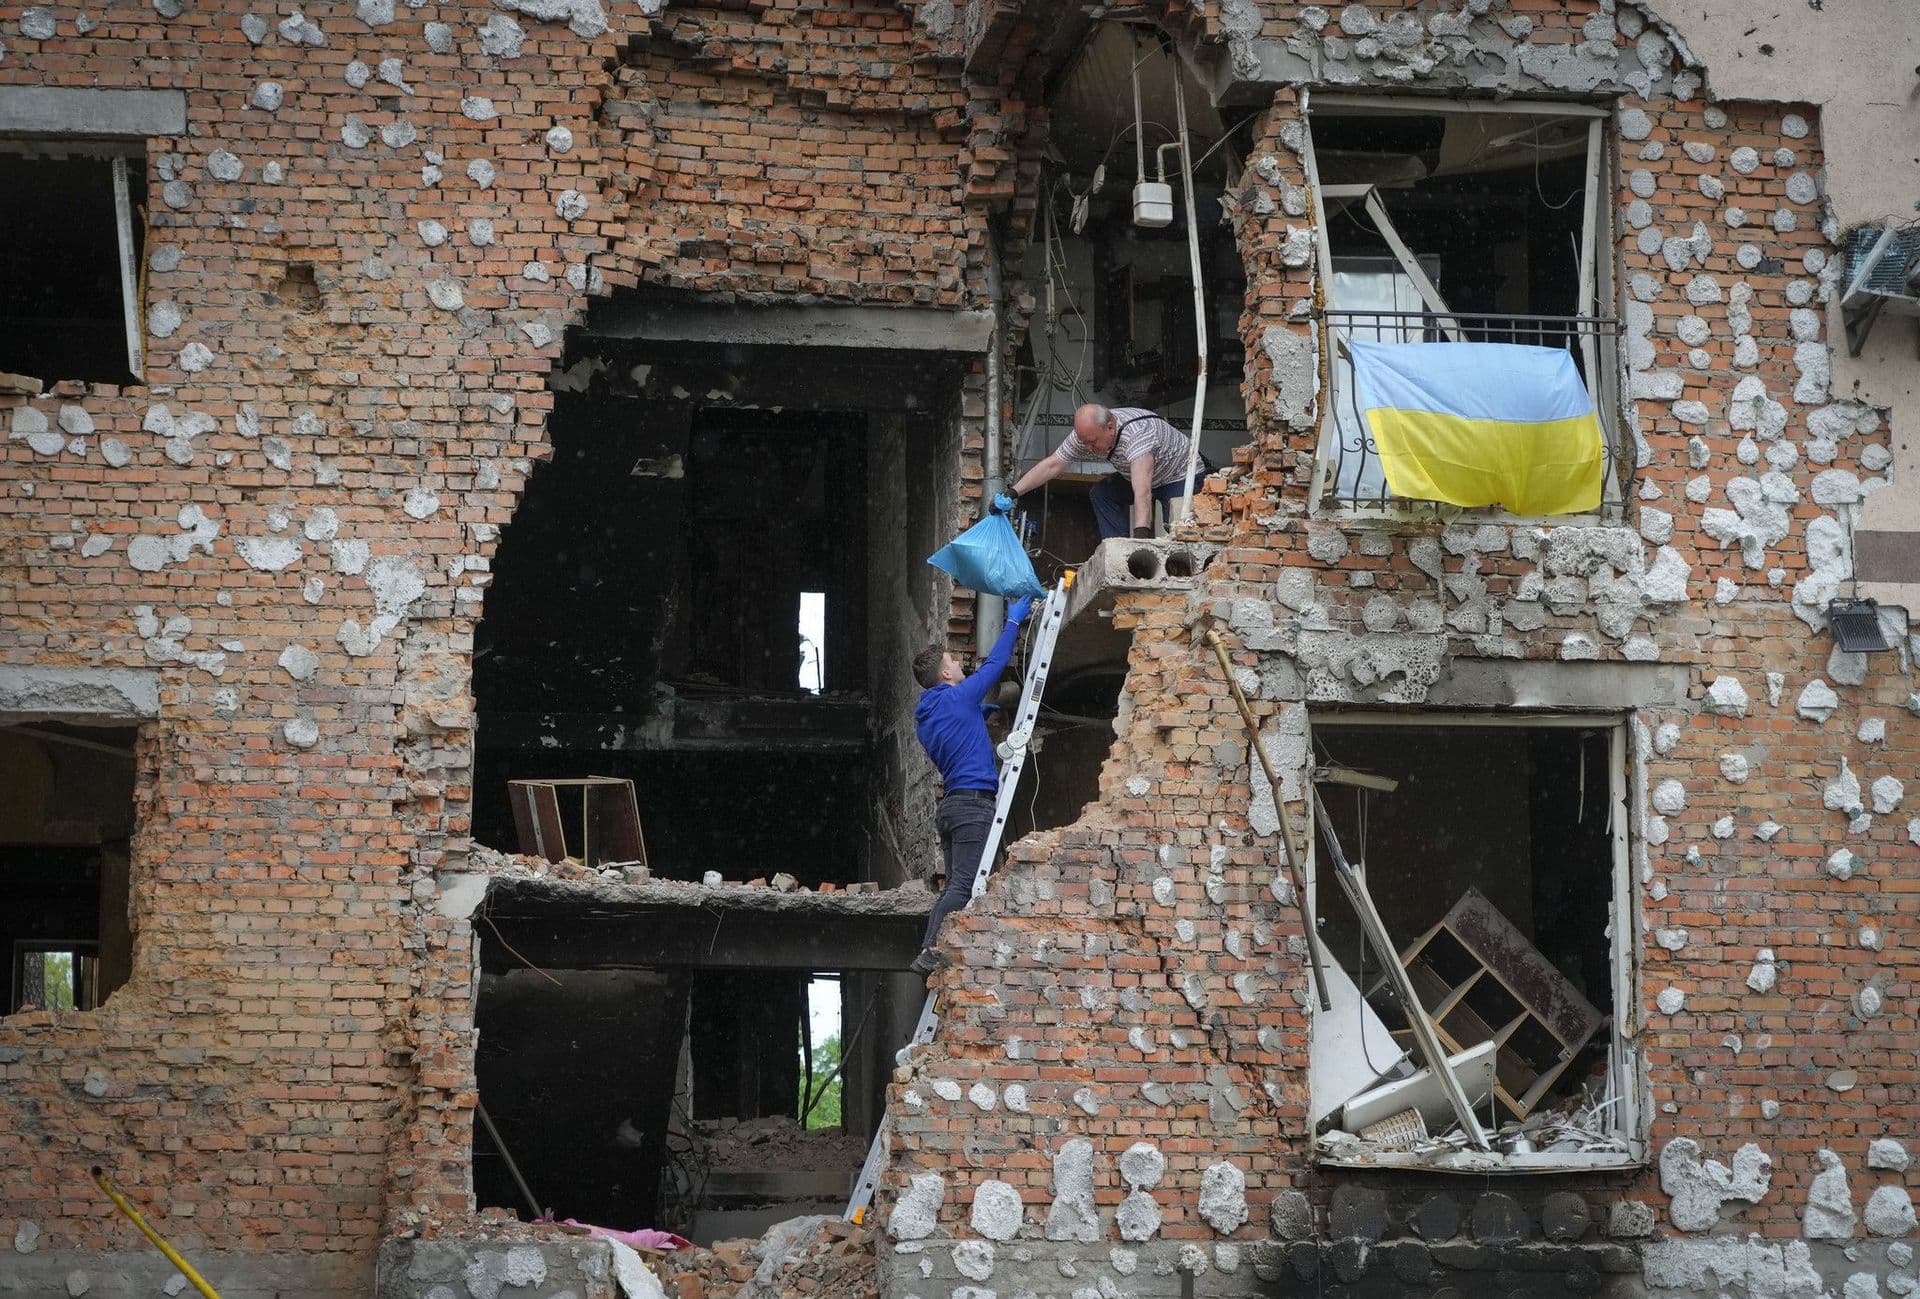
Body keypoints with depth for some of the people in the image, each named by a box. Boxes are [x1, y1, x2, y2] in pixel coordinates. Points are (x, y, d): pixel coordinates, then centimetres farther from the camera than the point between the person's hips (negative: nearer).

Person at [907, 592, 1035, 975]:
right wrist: (1013, 622, 15)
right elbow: (994, 664, 4)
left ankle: (931, 953, 0)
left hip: (952, 805, 9)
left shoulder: (926, 715, 18)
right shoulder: (959, 697, -5)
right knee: (963, 887, -15)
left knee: (956, 886, 8)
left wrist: (978, 715, 31)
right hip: (974, 801, -9)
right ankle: (930, 953, -25)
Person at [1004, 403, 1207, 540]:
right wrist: (1013, 492, -23)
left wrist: (1141, 532, -62)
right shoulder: (1086, 434, -18)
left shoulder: (1138, 434, -42)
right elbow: (1051, 465, -13)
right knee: (1100, 494, -9)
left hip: (1180, 476, -8)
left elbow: (1142, 490, -52)